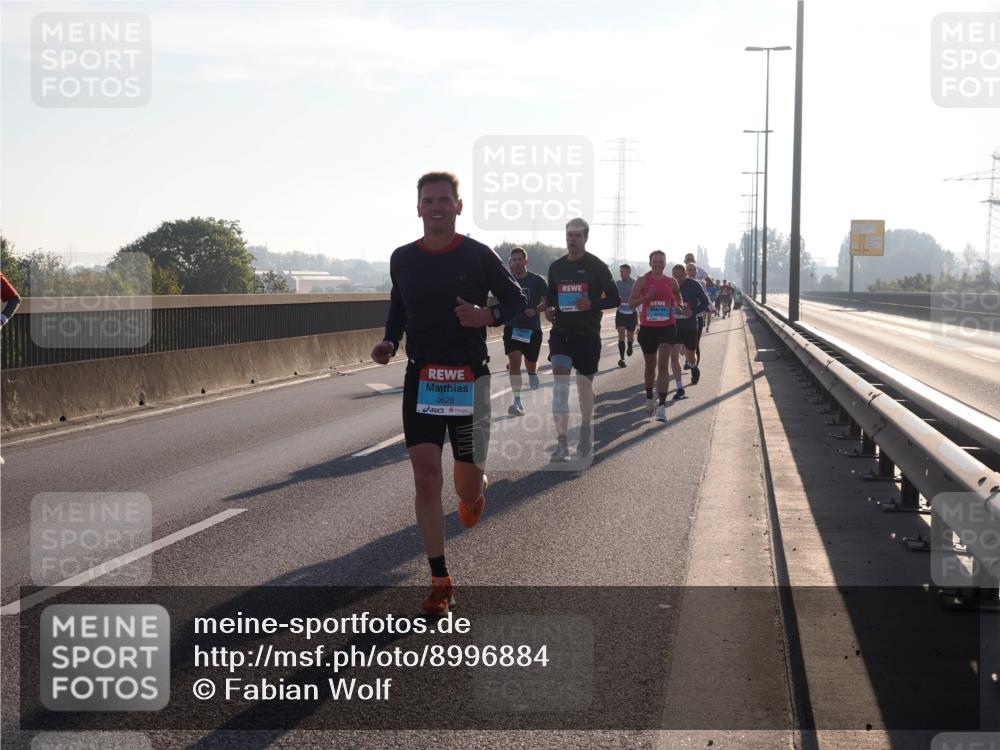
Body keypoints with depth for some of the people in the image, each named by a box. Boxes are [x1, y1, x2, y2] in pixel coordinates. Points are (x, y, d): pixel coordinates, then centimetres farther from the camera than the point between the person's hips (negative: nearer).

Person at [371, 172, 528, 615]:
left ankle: (475, 492, 44)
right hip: (421, 379, 2)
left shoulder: (478, 256, -5)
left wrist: (488, 316, -16)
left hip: (468, 380, -2)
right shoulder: (402, 259, 4)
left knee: (468, 485, 2)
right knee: (426, 478, -8)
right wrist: (389, 343, 1)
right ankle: (440, 583, 0)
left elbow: (517, 300, 4)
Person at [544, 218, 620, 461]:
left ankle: (586, 432, 33)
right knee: (560, 380, -14)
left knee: (585, 385, 9)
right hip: (561, 332, 2)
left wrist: (592, 304, -19)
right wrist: (549, 309, -1)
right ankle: (561, 443, -16)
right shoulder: (556, 267, 8)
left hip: (588, 334, -2)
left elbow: (614, 299, -2)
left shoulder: (597, 266, -4)